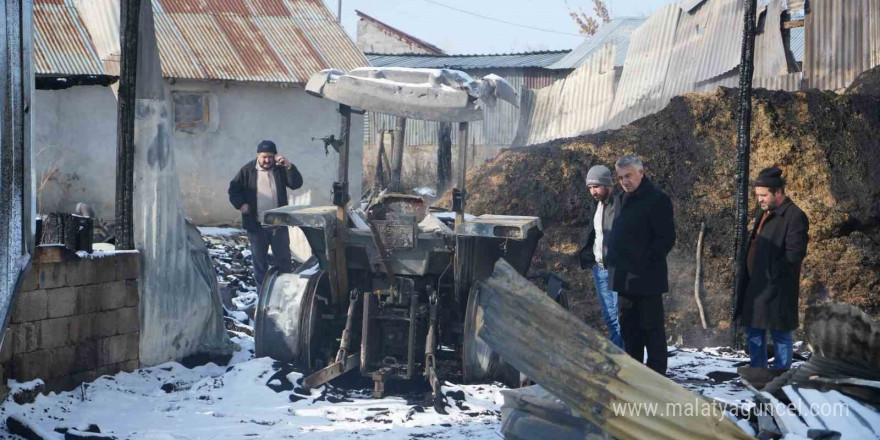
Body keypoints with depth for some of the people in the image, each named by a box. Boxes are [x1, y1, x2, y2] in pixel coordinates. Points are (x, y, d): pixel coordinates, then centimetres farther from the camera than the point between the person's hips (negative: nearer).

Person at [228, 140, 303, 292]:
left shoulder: (280, 169, 1)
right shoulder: (248, 170, -1)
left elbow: (296, 184, -11)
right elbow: (233, 189, 6)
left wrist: (289, 167, -24)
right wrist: (241, 204, -9)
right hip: (256, 226, 0)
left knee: (283, 259, 6)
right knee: (259, 261, 7)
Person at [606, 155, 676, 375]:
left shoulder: (657, 200, -10)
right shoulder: (622, 200, 16)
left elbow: (666, 239, -13)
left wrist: (645, 262, -16)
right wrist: (613, 262, 12)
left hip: (646, 279, -8)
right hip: (625, 278, 8)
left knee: (652, 327, -3)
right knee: (629, 327, 14)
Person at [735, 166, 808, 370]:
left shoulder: (794, 216, -12)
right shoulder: (763, 214, 17)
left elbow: (795, 253, -17)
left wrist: (773, 274, -16)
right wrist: (748, 275, 14)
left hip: (776, 289, -9)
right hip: (755, 285, 9)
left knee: (780, 336, -1)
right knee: (753, 332, 15)